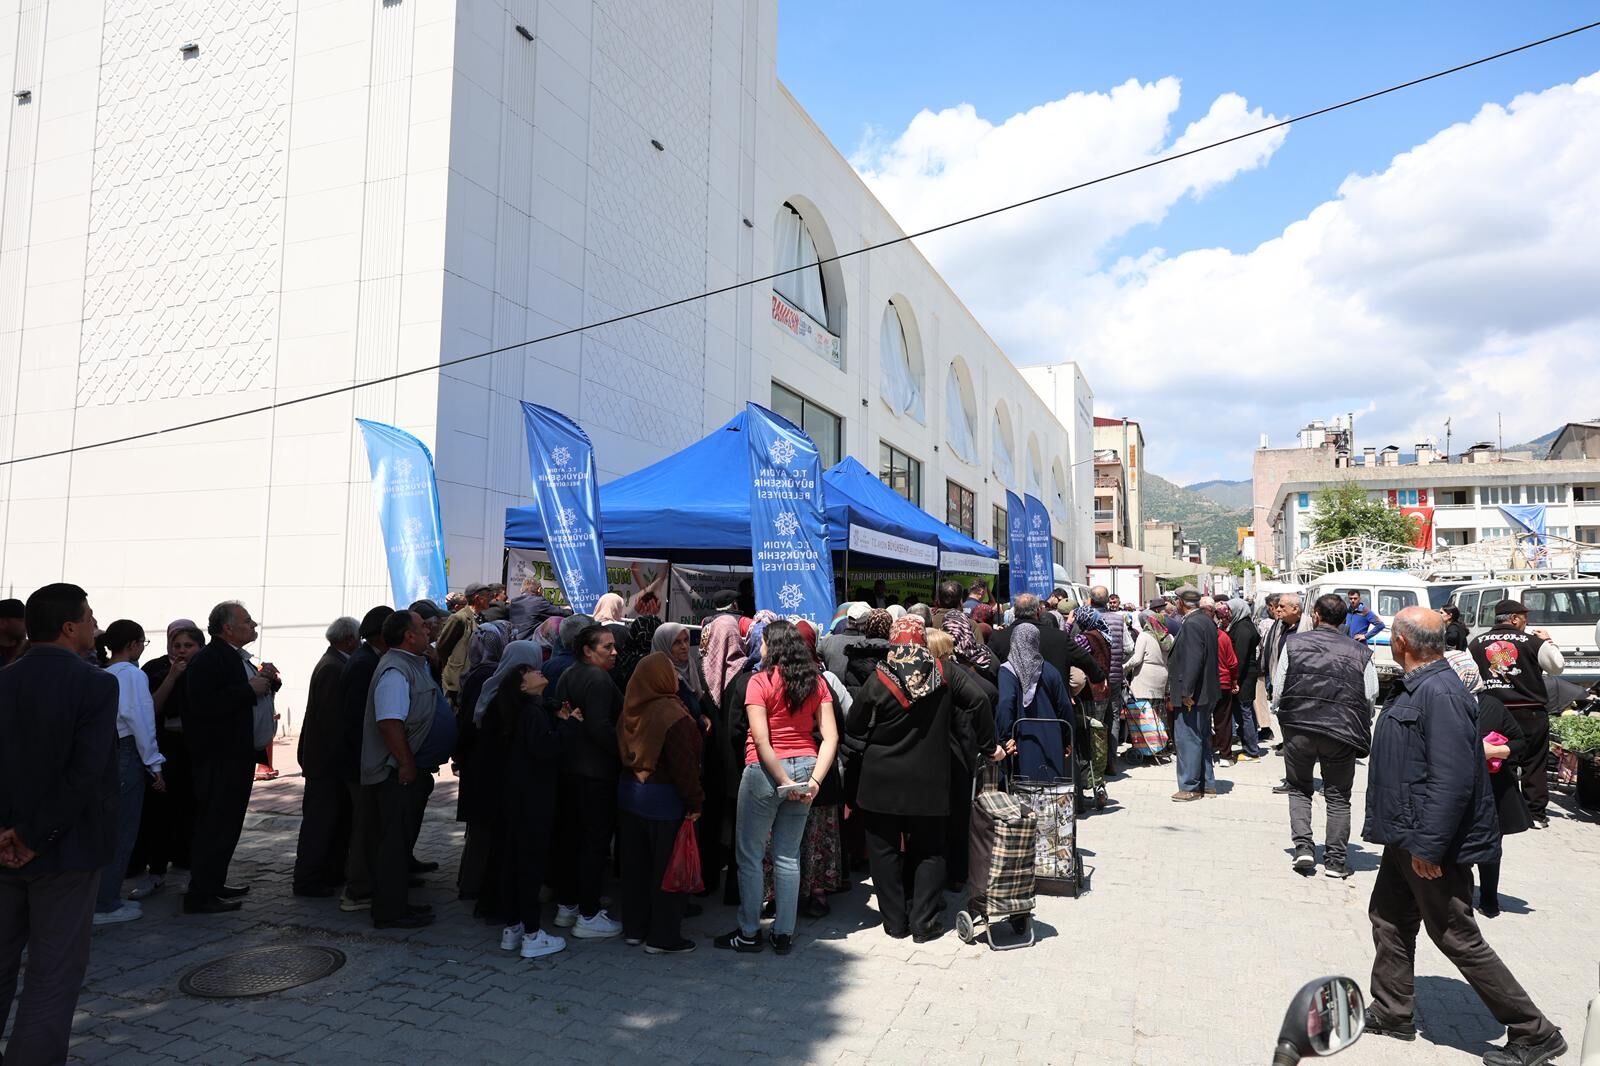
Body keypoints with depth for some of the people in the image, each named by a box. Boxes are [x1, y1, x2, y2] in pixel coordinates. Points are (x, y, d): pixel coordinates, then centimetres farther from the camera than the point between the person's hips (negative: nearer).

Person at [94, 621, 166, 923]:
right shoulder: (133, 675, -11)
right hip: (126, 755, -8)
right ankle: (105, 905, 5)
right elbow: (142, 723, -14)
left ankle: (103, 896, 26)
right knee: (121, 831, 0)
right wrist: (154, 765, -8)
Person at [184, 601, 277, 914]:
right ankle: (199, 895, 1)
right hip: (219, 757, -10)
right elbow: (205, 706, -27)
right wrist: (250, 688, -23)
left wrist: (266, 680, 4)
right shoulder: (209, 659, -16)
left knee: (227, 823, 17)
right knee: (215, 825, -6)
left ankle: (214, 884, 27)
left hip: (238, 754, 10)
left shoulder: (237, 657, 16)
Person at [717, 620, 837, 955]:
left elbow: (762, 741, -17)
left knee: (749, 854, 9)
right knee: (788, 855, 13)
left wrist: (784, 781, -13)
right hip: (805, 767, 5)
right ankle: (784, 934, 18)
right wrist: (814, 779, -8)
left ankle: (749, 933, 16)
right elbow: (830, 736, -4)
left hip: (766, 770, -5)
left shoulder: (760, 682, -10)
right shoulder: (816, 682, 3)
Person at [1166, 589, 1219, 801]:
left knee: (1188, 739, -3)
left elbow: (1193, 660, -25)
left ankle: (1190, 787, 3)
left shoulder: (1191, 624, -19)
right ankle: (1207, 783, 26)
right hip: (1205, 693, 10)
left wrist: (1186, 692, -23)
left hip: (1191, 696, -10)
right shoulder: (1206, 621, 11)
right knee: (1201, 738, 17)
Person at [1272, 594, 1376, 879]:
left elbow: (1278, 689, -1)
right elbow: (1371, 698, 1)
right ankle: (1335, 860, 14)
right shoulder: (1360, 652, 1)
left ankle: (1303, 846, 5)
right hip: (1341, 733, 0)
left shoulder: (1294, 643, -1)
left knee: (1299, 788, 18)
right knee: (1338, 797, 13)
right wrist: (1359, 731, 18)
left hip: (1297, 728, 0)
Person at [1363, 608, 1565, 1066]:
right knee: (1389, 920, 18)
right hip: (1407, 839, 10)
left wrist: (1428, 846, -26)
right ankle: (1390, 1013, 31)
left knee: (1457, 938, 1)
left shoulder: (1439, 693, -25)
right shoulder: (1416, 687, 8)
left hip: (1432, 845, -10)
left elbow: (1453, 780, -29)